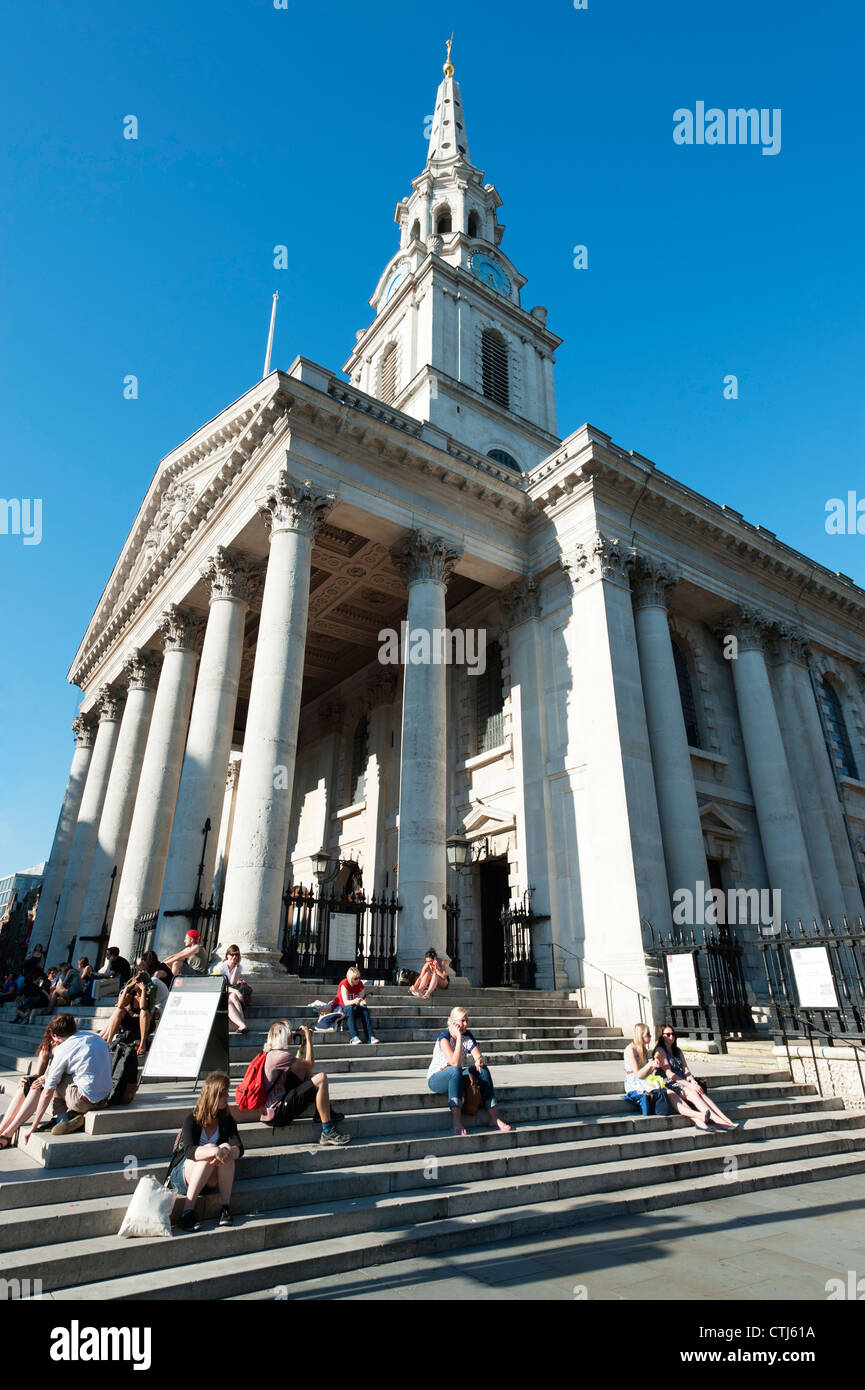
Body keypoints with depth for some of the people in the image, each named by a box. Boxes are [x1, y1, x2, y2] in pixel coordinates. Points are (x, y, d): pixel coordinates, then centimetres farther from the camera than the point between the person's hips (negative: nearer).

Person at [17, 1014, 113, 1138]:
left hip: (85, 1101, -6)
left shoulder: (63, 1050, -6)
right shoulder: (97, 1037, 10)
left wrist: (33, 1127, 9)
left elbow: (47, 1093, -2)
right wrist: (47, 1078, 29)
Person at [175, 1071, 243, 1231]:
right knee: (210, 1148, -32)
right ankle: (187, 1211, -33)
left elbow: (239, 1148, -12)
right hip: (188, 1175, -3)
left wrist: (229, 1152, -37)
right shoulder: (192, 1120, -11)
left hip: (213, 1180, 3)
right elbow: (189, 1151, -27)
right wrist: (215, 1151, -45)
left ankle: (225, 1207, -26)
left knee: (226, 1148, -27)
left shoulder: (227, 1120, 0)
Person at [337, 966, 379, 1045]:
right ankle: (354, 1037, -45)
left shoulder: (360, 984, -4)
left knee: (364, 1008, -27)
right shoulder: (344, 985, -18)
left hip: (354, 1006, 4)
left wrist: (362, 1002, -35)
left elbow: (361, 998, -11)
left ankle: (370, 1037, -34)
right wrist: (354, 1001, -45)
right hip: (342, 1006, -4)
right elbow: (345, 1002, -25)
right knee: (350, 1009, -37)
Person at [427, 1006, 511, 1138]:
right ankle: (456, 1122, -40)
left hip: (455, 1078, 7)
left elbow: (479, 1058, -3)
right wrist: (459, 1037, -32)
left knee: (483, 1069, -15)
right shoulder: (444, 1037, -21)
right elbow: (455, 1063, -32)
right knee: (455, 1070, -37)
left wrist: (479, 1060, -28)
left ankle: (494, 1119, -18)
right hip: (436, 1079, -7)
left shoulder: (467, 1036, 0)